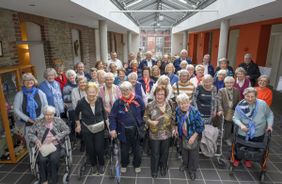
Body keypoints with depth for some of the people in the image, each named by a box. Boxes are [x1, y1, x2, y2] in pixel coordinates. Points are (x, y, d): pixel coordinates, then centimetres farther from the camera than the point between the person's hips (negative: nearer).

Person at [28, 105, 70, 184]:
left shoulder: (59, 121, 1)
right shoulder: (39, 123, 5)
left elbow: (67, 130, -5)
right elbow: (30, 133, 9)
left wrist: (55, 138, -15)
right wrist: (36, 140, -11)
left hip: (56, 145, -1)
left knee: (54, 158, -28)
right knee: (42, 159, -27)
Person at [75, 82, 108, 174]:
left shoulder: (99, 100, -15)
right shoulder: (81, 102, -19)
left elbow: (103, 111, 3)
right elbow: (76, 113, 2)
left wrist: (107, 123, 5)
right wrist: (78, 125, 5)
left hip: (99, 128, 0)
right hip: (86, 129, 0)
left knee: (99, 148, 2)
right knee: (90, 148, 11)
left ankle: (101, 164, 32)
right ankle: (93, 165, 39)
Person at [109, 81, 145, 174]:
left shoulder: (138, 99, -10)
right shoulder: (118, 102, -11)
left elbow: (144, 112, 1)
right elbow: (112, 116, -6)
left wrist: (142, 123, 3)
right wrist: (112, 129, -14)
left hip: (136, 129, 1)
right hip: (123, 130, 0)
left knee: (137, 149, 18)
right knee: (124, 149, 17)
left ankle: (137, 165, 42)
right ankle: (124, 165, 43)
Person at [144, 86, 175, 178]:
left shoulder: (169, 105, -6)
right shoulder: (150, 105, -14)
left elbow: (173, 117, 6)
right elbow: (145, 117, -5)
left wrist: (174, 128, 3)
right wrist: (150, 122, -23)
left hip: (167, 134, 2)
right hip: (154, 134, -2)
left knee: (165, 152, 20)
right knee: (155, 153, 13)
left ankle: (163, 168, 46)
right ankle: (154, 169, 39)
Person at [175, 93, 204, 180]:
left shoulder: (195, 112, -29)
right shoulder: (178, 110, -14)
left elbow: (200, 126, -21)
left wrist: (193, 137, -20)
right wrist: (176, 129, -3)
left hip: (193, 136, -4)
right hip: (182, 135, 4)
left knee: (193, 154, 15)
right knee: (184, 151, 25)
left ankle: (192, 170, 39)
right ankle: (185, 164, 53)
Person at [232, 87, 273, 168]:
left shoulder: (262, 104, -14)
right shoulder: (240, 105, -16)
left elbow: (269, 115, 2)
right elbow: (235, 118, -14)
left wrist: (269, 125, -8)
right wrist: (241, 125, -31)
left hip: (258, 134, 1)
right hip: (243, 133, -1)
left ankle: (248, 160, 48)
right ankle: (237, 159, 44)